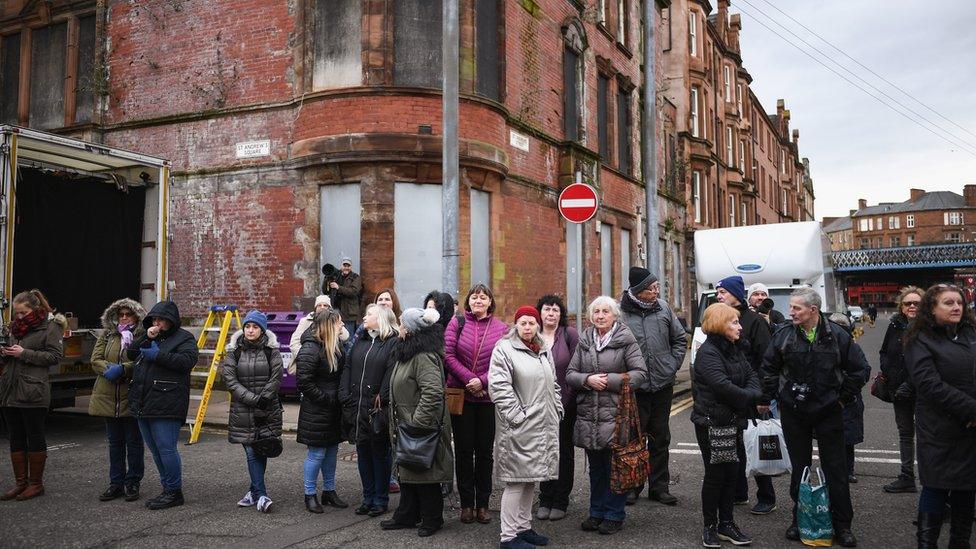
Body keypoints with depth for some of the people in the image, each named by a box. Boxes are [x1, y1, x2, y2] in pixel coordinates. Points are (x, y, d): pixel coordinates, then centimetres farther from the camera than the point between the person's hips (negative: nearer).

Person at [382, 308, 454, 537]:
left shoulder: (424, 357, -22)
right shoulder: (407, 353, 12)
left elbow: (433, 392, -32)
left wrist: (417, 422, -27)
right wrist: (398, 425, 19)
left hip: (422, 428, -10)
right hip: (408, 426, 10)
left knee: (424, 473, 3)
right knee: (407, 473, 17)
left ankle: (432, 518, 18)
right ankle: (406, 516, 29)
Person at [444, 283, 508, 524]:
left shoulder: (500, 328, 2)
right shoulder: (457, 322, 1)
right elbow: (449, 355, -6)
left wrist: (482, 381, -15)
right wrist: (468, 379, -14)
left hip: (488, 397, 0)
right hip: (461, 395, 0)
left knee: (485, 451, 8)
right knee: (464, 450, 6)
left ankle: (482, 504, 18)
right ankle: (466, 503, 17)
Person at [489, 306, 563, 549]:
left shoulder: (545, 351, 17)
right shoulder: (504, 349, -7)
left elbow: (553, 385, 25)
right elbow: (499, 387, -16)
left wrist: (557, 411, 14)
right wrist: (517, 417, -17)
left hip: (545, 427, 7)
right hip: (519, 428, -7)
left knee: (531, 479, 14)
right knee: (517, 480, -4)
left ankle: (524, 528, 25)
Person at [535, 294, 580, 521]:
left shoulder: (569, 333, -5)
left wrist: (572, 392, -10)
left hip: (565, 402, -2)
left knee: (564, 451, 8)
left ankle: (560, 502, 18)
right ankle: (545, 500, 21)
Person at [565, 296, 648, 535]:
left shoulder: (626, 340, -3)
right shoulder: (584, 341, 9)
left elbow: (640, 374, -8)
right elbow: (570, 374, 8)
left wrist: (609, 380, -13)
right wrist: (588, 379, -11)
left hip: (616, 414, -4)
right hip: (588, 415, 4)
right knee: (596, 468, 14)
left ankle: (614, 515, 17)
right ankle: (597, 513, 26)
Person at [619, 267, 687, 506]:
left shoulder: (663, 308, 4)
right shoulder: (621, 312, -10)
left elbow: (680, 339, 14)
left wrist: (672, 365, 5)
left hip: (663, 385, 4)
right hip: (634, 386, -4)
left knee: (660, 438, 12)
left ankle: (659, 486, 23)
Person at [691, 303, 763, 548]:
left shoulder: (734, 349, 12)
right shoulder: (708, 352, -17)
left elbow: (751, 374, 7)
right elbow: (723, 386, -27)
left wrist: (753, 395, -13)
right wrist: (751, 396, -15)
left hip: (733, 421, 8)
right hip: (711, 422, -8)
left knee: (731, 473, 12)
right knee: (715, 475, 1)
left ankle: (726, 523, 24)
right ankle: (710, 527, 15)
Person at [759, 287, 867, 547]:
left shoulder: (837, 335, -7)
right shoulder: (783, 335, -3)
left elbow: (858, 369, 3)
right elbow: (768, 368, 7)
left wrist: (843, 398, 1)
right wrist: (771, 397, 3)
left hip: (828, 411, -1)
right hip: (793, 412, 1)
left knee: (836, 469, 4)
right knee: (799, 467, 11)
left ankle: (842, 525, 16)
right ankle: (800, 520, 23)